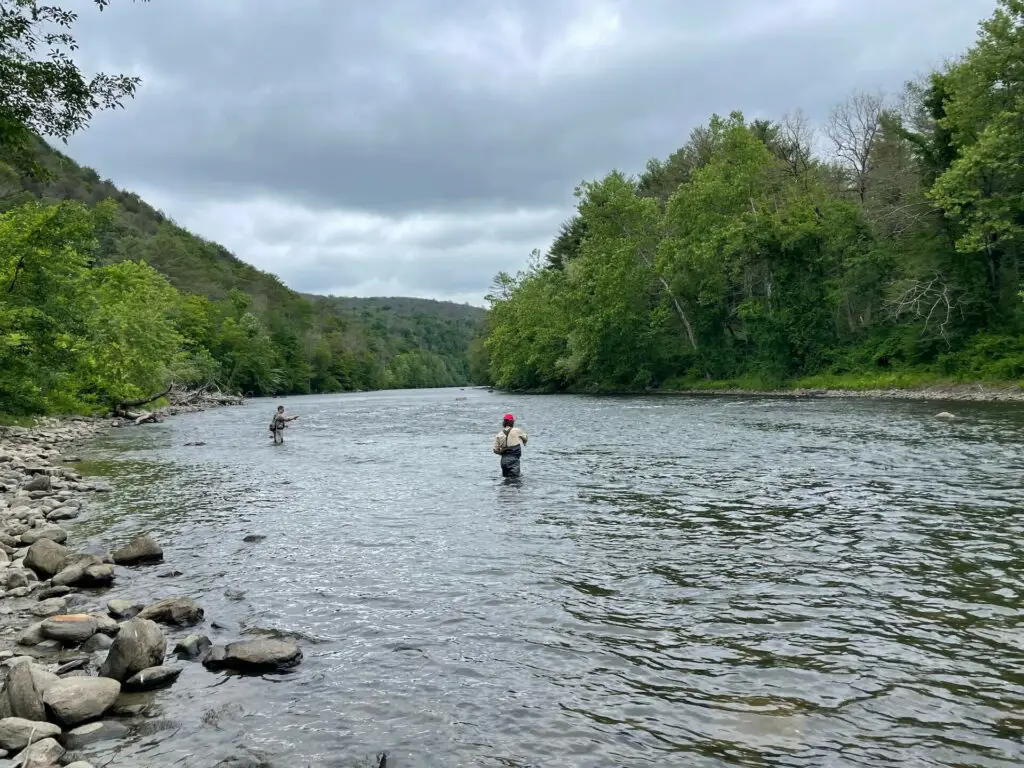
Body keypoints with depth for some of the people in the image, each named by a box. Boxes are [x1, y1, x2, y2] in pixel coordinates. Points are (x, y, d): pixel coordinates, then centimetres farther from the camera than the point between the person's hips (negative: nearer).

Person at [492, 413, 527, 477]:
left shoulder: (499, 435, 1)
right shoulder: (517, 431, -7)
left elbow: (495, 450, 2)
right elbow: (525, 438, 12)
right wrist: (524, 443, 35)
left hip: (504, 460, 4)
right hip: (513, 459, -4)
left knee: (505, 477, 17)